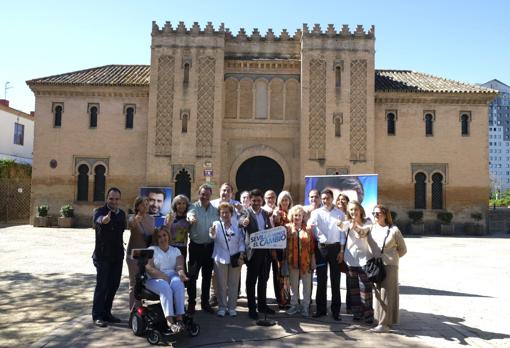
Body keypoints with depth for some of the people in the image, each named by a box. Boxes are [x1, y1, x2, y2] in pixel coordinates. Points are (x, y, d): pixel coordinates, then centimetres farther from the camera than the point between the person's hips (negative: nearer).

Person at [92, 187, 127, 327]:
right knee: (102, 285, -4)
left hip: (117, 255, 6)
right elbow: (98, 219, -35)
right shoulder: (100, 211, -12)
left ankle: (107, 313, 23)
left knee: (113, 285, 11)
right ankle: (97, 316, 8)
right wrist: (103, 220, -60)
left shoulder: (122, 213, 7)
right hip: (102, 256, -6)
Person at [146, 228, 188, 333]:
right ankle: (169, 321, -43)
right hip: (155, 279, -2)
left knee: (178, 283, -34)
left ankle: (179, 318, -38)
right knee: (165, 287, -36)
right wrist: (163, 276, -19)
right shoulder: (151, 249, 11)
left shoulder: (175, 250, 19)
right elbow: (148, 268, -4)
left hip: (173, 276, 2)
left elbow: (179, 265, 2)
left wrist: (181, 272, -23)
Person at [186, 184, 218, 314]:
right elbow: (190, 213, -30)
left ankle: (205, 302, 25)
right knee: (192, 275, 2)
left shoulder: (215, 210, 6)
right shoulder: (194, 207, -7)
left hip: (210, 246, 4)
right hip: (196, 246, -3)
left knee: (207, 275, 13)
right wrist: (190, 217, -52)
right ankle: (191, 302, 15)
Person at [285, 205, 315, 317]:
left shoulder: (308, 229, 2)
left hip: (306, 261, 0)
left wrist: (313, 260, 0)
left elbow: (312, 245, 2)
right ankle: (294, 305, 23)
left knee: (307, 284, 6)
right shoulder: (287, 227, 3)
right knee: (293, 284, 11)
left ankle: (305, 306, 18)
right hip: (292, 260, 1)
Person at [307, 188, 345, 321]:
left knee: (335, 279, 5)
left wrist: (341, 250, -1)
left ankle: (335, 310, 14)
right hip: (320, 247, 0)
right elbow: (310, 227, -9)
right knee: (321, 279, 7)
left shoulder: (339, 213, 4)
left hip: (335, 247, 0)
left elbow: (342, 233, 4)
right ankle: (321, 308, 17)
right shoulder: (316, 213, 4)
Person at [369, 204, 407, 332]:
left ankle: (385, 323, 2)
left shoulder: (393, 230, -6)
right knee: (377, 293, 11)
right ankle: (379, 318, 24)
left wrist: (391, 258, 6)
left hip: (389, 265, -4)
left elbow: (403, 249, 4)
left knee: (386, 293, -2)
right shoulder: (371, 228, 3)